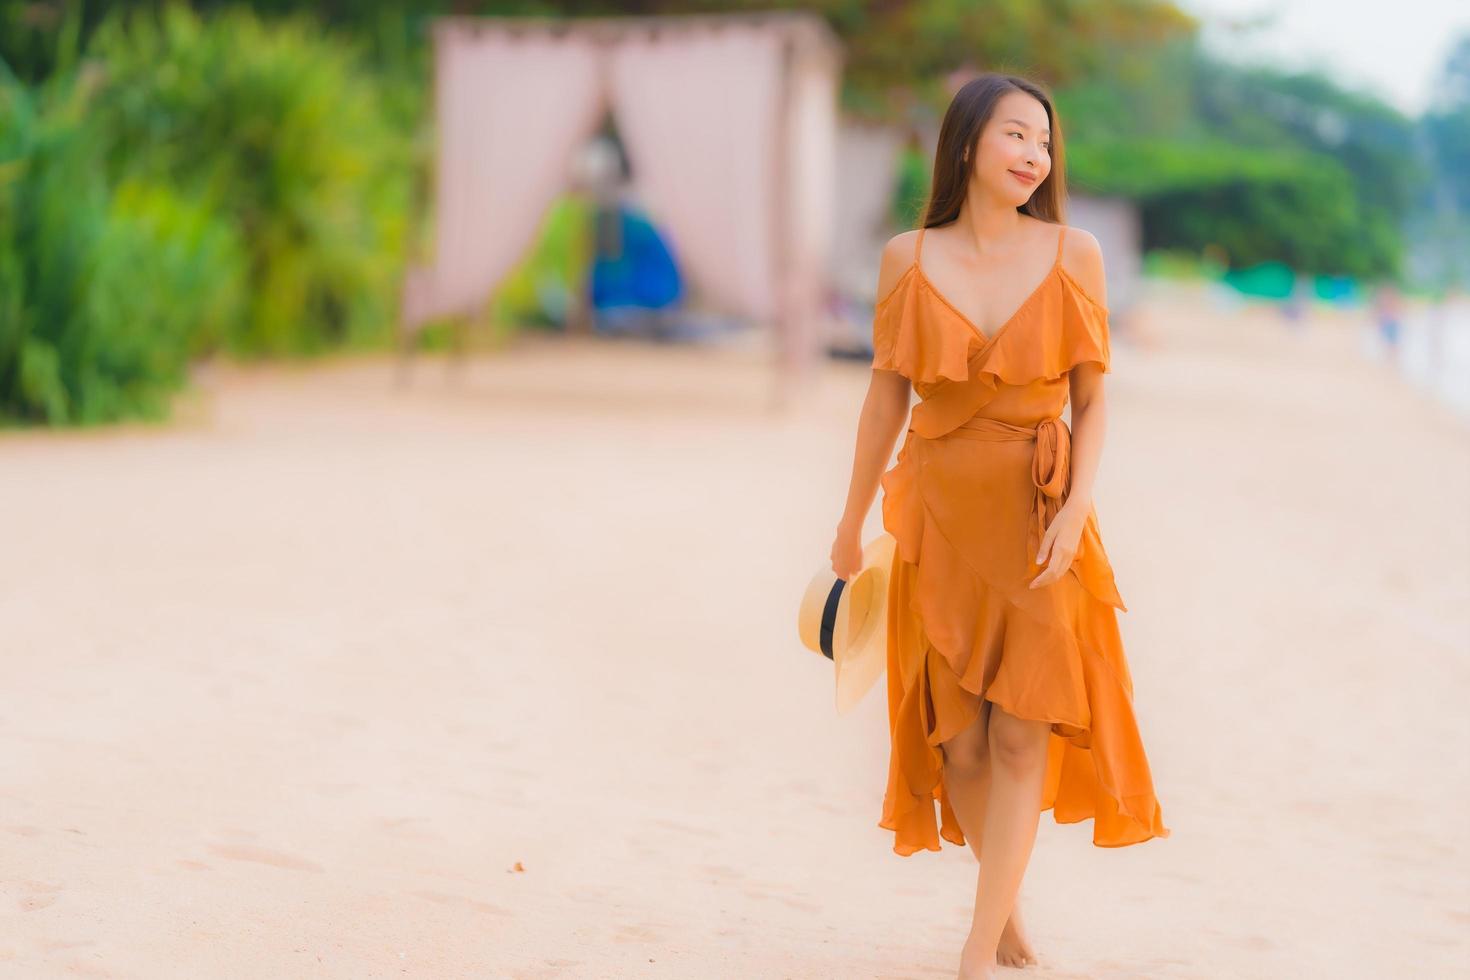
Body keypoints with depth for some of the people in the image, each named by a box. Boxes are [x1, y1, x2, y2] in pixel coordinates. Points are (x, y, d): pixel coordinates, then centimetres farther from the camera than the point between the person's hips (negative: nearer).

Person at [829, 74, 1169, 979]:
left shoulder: (1074, 254, -1)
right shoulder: (908, 259, 0)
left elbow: (1092, 400, -1)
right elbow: (887, 397, 7)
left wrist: (1077, 510, -14)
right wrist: (852, 523, 11)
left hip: (1039, 514, -1)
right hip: (941, 514, 1)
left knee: (1021, 735, -7)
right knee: (960, 739, 5)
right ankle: (1007, 905, 29)